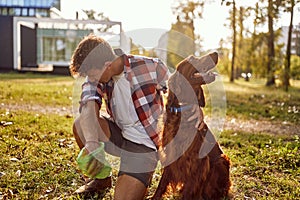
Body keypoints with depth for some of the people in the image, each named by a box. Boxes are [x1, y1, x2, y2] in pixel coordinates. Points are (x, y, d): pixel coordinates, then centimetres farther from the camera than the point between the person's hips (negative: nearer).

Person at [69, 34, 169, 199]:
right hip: (119, 135, 5)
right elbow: (89, 107, -26)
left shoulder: (150, 67, -19)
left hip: (144, 144, -5)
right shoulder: (96, 77, -7)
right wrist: (92, 142, -43)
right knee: (80, 125, -18)